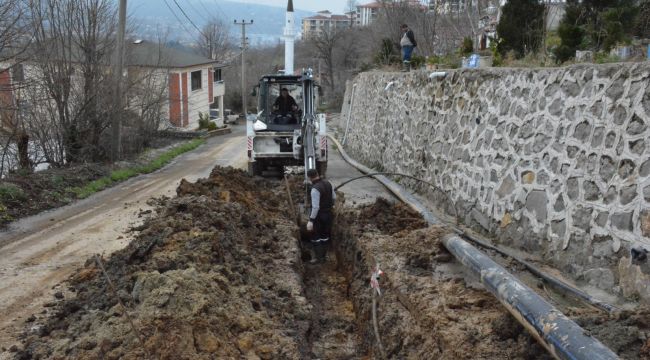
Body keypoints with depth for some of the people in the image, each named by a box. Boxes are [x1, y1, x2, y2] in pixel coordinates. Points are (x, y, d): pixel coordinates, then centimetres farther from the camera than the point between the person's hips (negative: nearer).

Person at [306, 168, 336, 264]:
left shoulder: (315, 189, -27)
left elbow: (315, 207, -28)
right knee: (325, 235, 17)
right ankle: (323, 256, 27)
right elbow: (334, 197, 10)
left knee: (315, 236, 9)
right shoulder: (328, 183, -3)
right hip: (328, 213, 7)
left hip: (318, 215, -7)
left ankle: (318, 257, 17)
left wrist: (311, 221, -26)